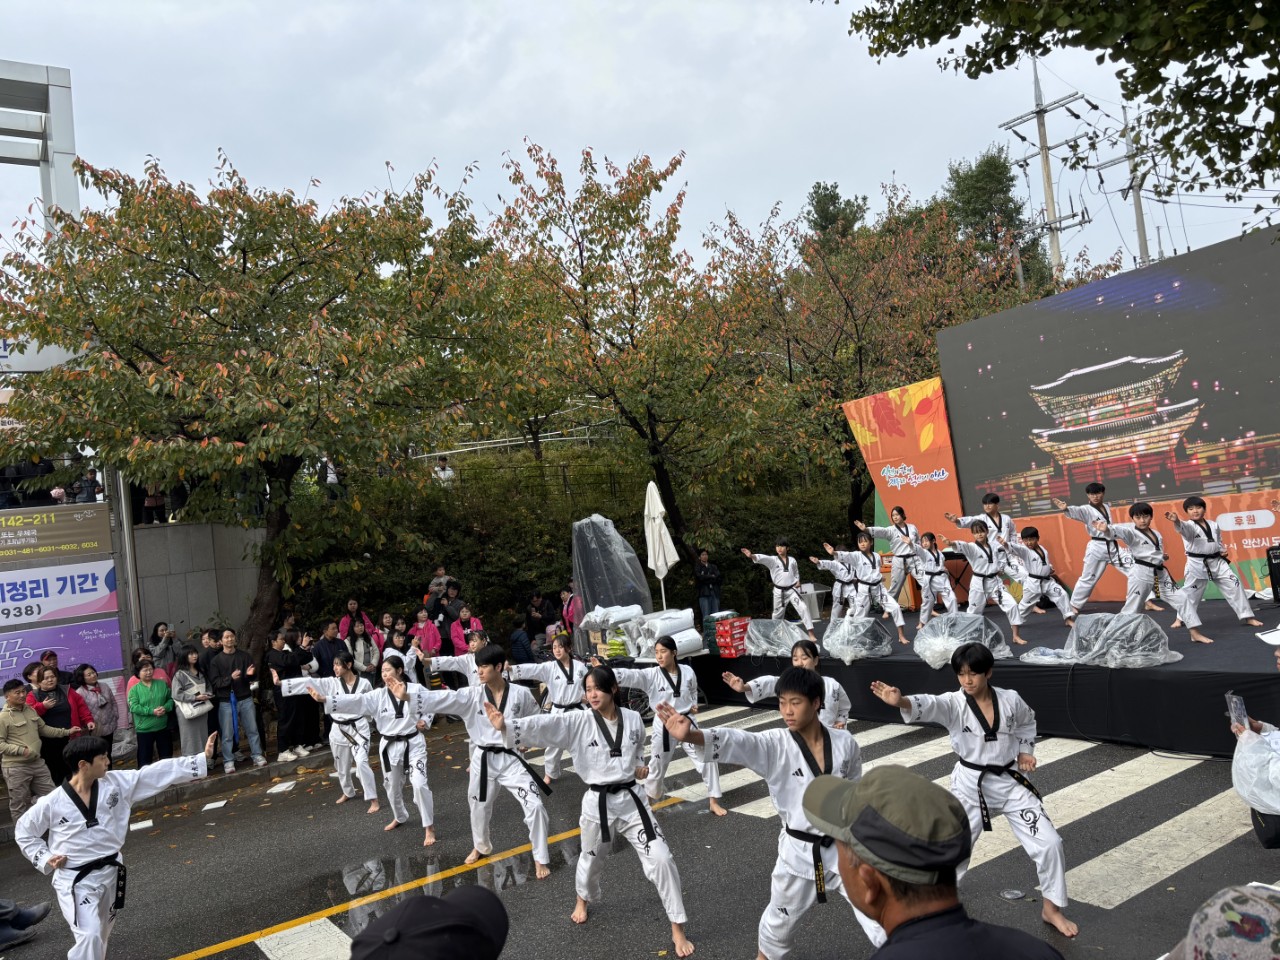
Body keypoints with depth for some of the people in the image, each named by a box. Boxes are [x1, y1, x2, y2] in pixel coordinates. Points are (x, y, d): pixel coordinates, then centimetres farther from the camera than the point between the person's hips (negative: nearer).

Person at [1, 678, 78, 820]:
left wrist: (67, 731, 14)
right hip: (16, 767, -6)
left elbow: (44, 729, 19)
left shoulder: (31, 710, 9)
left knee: (51, 796, 13)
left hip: (37, 763, 6)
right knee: (20, 805, 5)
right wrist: (22, 750, -22)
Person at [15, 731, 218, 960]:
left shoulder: (116, 783, -7)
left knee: (101, 934, 22)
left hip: (109, 873, 5)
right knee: (89, 936, -17)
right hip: (74, 880, -5)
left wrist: (202, 758, -15)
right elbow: (24, 831, 4)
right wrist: (45, 859, -8)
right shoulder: (52, 803, -14)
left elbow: (159, 772, -10)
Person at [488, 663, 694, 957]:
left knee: (661, 859, -5)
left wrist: (640, 764, -4)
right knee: (591, 858, 22)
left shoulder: (633, 719, -5)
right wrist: (505, 725, -41)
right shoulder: (577, 722, -13)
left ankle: (678, 930, 12)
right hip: (598, 803, -1)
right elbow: (542, 726, -27)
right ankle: (583, 899, 58)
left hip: (631, 800, 1)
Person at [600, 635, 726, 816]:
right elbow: (629, 676, -28)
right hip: (664, 726, -1)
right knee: (657, 765, 10)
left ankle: (713, 801, 17)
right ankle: (649, 800, 34)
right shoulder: (651, 675, -13)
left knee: (707, 758, 0)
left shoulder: (687, 671, -6)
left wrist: (694, 705, -2)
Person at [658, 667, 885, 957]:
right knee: (780, 921, 21)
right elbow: (735, 741, -36)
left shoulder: (845, 743, -11)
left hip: (843, 847, 0)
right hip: (799, 852, 0)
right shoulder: (774, 746, -17)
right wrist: (689, 735, -53)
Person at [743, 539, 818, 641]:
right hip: (779, 592, 0)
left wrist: (798, 581, -1)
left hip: (792, 590, 0)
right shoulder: (772, 560, -8)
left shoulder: (792, 560, 1)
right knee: (777, 613, 14)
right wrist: (751, 556, -48)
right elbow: (762, 558, -29)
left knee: (803, 608, -12)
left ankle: (811, 634, -7)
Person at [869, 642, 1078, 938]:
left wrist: (1025, 751, 1)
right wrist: (900, 701, -61)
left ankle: (1052, 909, 25)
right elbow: (927, 705, -41)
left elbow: (1027, 721, 14)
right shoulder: (953, 703, -18)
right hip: (970, 785, -2)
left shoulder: (1010, 699, -10)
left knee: (1048, 842, 2)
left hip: (1010, 782, 2)